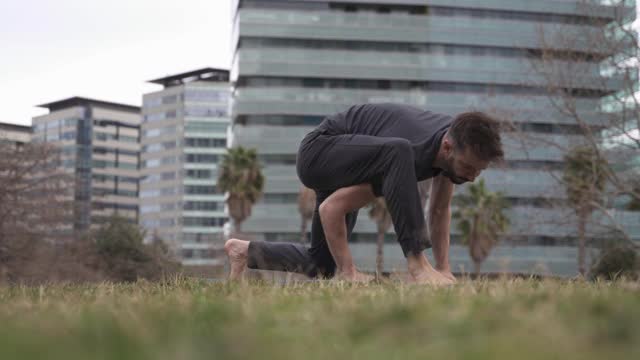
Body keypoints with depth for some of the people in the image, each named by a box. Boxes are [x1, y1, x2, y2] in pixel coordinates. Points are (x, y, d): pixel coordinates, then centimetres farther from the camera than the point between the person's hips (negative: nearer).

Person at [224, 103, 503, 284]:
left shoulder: (457, 137, -13)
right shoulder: (409, 153, -36)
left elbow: (439, 210, 5)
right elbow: (330, 208, -29)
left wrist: (444, 269, 2)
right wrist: (349, 272, -24)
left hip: (344, 167, 9)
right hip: (319, 150, -9)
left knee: (322, 265, 13)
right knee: (398, 152, -41)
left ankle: (245, 251, 34)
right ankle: (417, 265, -37)